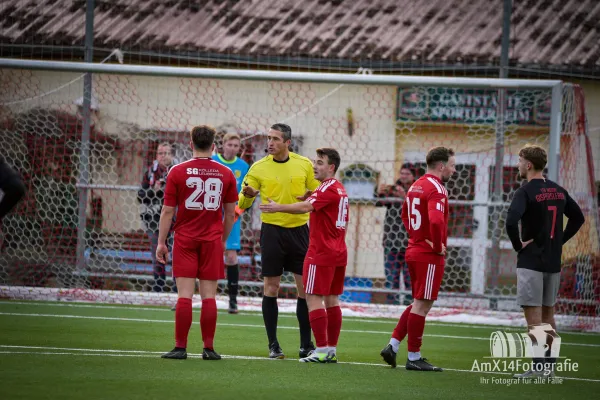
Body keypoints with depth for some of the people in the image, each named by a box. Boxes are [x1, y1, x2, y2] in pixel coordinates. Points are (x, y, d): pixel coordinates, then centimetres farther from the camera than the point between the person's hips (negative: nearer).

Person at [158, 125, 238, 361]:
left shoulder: (177, 172, -3)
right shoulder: (226, 174, 3)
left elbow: (167, 211, -2)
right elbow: (230, 213, 9)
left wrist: (161, 242, 4)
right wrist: (223, 240, 22)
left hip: (185, 239, -1)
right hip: (212, 240, 1)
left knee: (185, 295, -2)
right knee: (209, 296, 3)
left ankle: (180, 347, -3)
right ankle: (208, 348, 3)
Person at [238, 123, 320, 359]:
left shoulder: (304, 165, 3)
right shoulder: (259, 168, 0)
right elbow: (242, 204, 1)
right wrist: (247, 195, -22)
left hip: (299, 230, 1)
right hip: (272, 231, -1)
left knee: (305, 288, 1)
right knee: (271, 288, -1)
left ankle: (306, 344, 9)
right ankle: (273, 345, 7)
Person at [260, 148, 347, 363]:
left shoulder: (328, 188, -13)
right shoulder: (340, 190, 17)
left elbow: (306, 207, -26)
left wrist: (278, 207, -24)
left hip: (321, 254, -10)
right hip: (338, 253, 10)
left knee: (314, 298, -8)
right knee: (331, 300, 10)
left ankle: (322, 349, -13)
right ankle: (332, 350, 10)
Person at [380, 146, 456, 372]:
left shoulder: (416, 186, 13)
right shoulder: (436, 188, -16)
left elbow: (405, 215, 27)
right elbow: (436, 220, -31)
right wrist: (438, 246, -18)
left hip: (414, 251, 9)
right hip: (430, 256, -9)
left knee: (419, 303, 18)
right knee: (422, 305, -2)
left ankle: (393, 346, 13)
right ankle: (414, 357, 3)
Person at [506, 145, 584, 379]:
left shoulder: (526, 192, -13)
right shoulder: (558, 191, 9)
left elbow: (511, 221, -27)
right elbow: (578, 218, 18)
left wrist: (518, 245, -13)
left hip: (531, 261, -7)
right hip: (554, 262, 7)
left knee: (533, 315, -5)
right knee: (548, 313, 14)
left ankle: (538, 368, -8)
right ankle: (549, 366, 17)